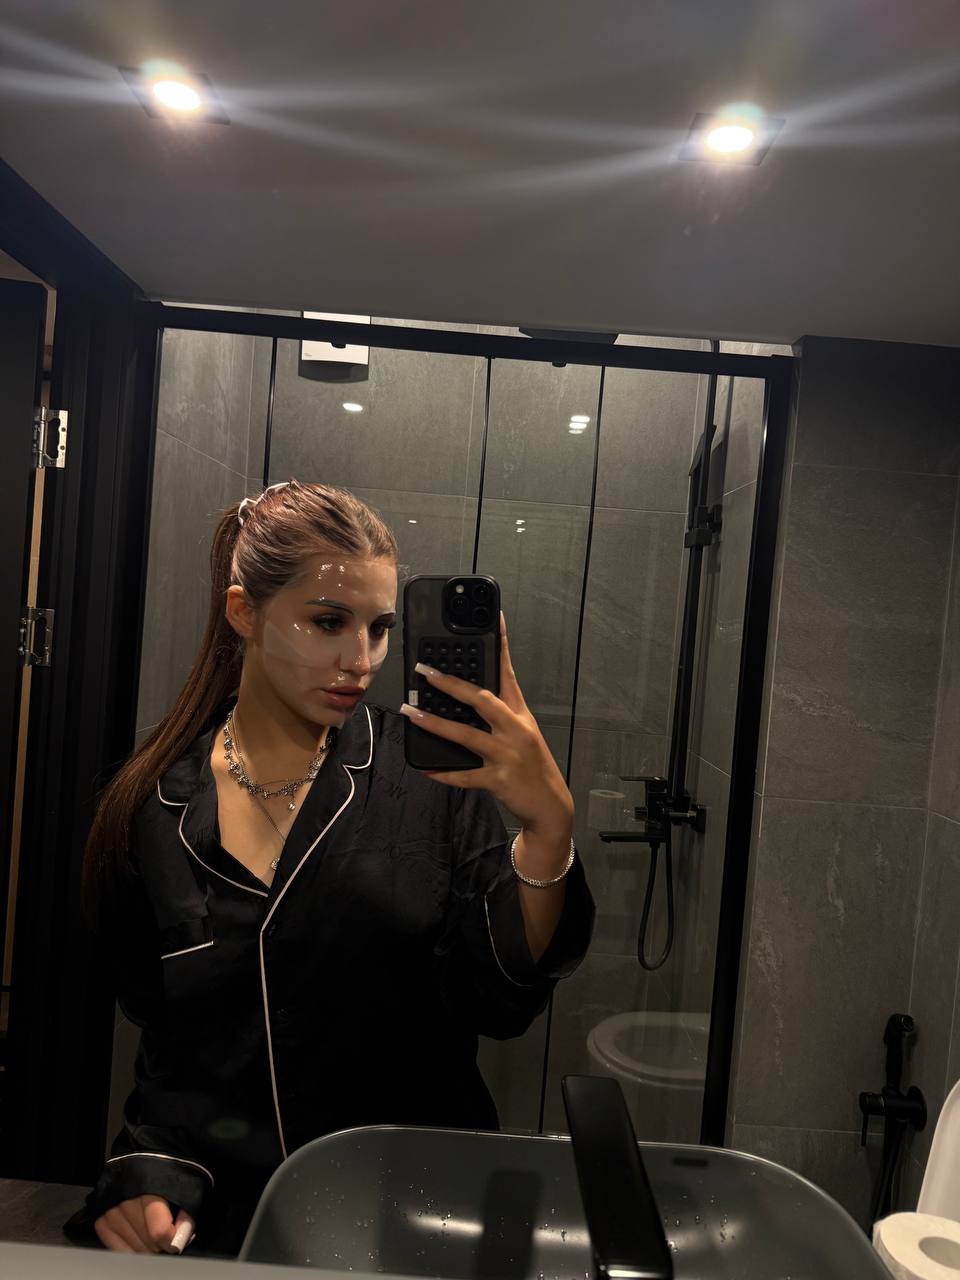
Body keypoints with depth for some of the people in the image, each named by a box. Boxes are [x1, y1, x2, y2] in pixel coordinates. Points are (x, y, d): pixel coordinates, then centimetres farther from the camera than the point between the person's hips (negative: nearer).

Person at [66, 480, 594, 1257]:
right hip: (227, 1221, 1)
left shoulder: (433, 773, -7)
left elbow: (503, 1005, -12)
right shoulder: (153, 808, 0)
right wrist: (149, 1173, -5)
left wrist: (549, 825, -25)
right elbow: (156, 1030, 10)